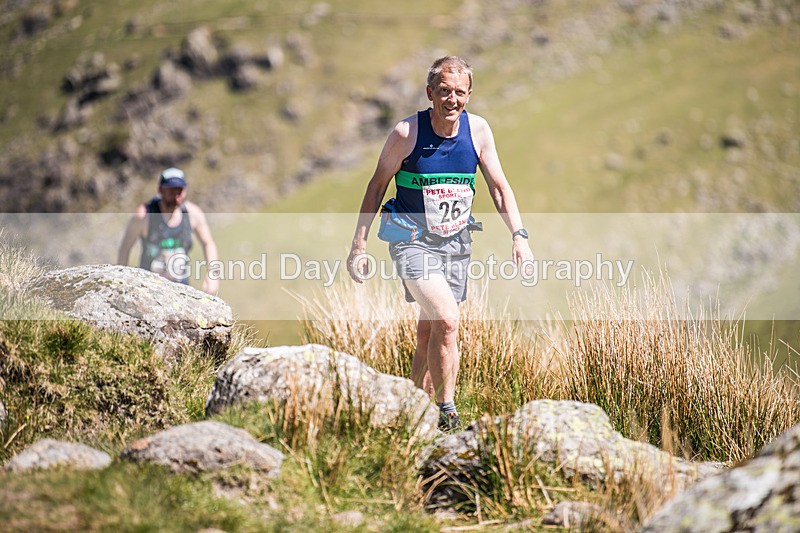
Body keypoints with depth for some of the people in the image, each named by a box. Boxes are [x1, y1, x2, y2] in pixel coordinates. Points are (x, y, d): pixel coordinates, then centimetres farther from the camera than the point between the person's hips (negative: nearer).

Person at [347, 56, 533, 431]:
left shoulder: (477, 129, -3)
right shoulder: (407, 132, -13)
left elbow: (499, 187, 4)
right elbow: (377, 186, -3)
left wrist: (518, 235, -8)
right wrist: (358, 245, -4)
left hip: (456, 242, 4)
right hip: (412, 241, -4)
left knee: (429, 334, 9)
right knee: (446, 321, -21)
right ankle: (446, 413, -12)